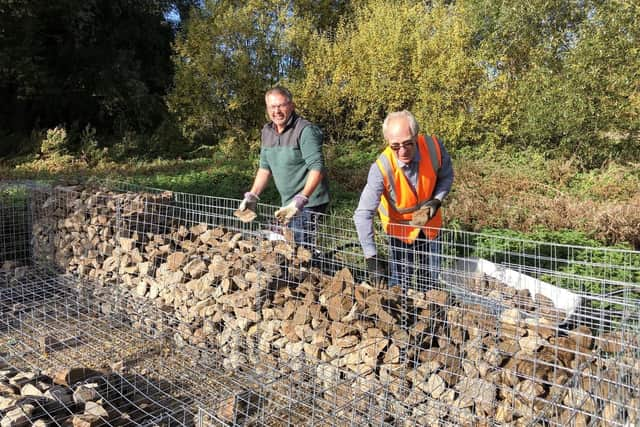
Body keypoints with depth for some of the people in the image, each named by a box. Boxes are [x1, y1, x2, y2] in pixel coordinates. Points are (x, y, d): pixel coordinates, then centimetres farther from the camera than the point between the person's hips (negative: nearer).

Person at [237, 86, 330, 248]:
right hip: (289, 203, 8)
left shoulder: (305, 130, -16)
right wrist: (252, 196, 7)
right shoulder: (267, 131, 9)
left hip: (308, 202, -8)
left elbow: (317, 168, -23)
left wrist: (301, 199, -33)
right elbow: (265, 167, 16)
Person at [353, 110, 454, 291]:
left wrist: (437, 200, -22)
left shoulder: (434, 147, -26)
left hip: (430, 223, 3)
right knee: (400, 284, 2)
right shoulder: (382, 168, -34)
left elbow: (446, 176, -4)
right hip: (400, 227, -3)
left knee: (430, 280, 18)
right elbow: (363, 215, -35)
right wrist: (372, 258, -38)